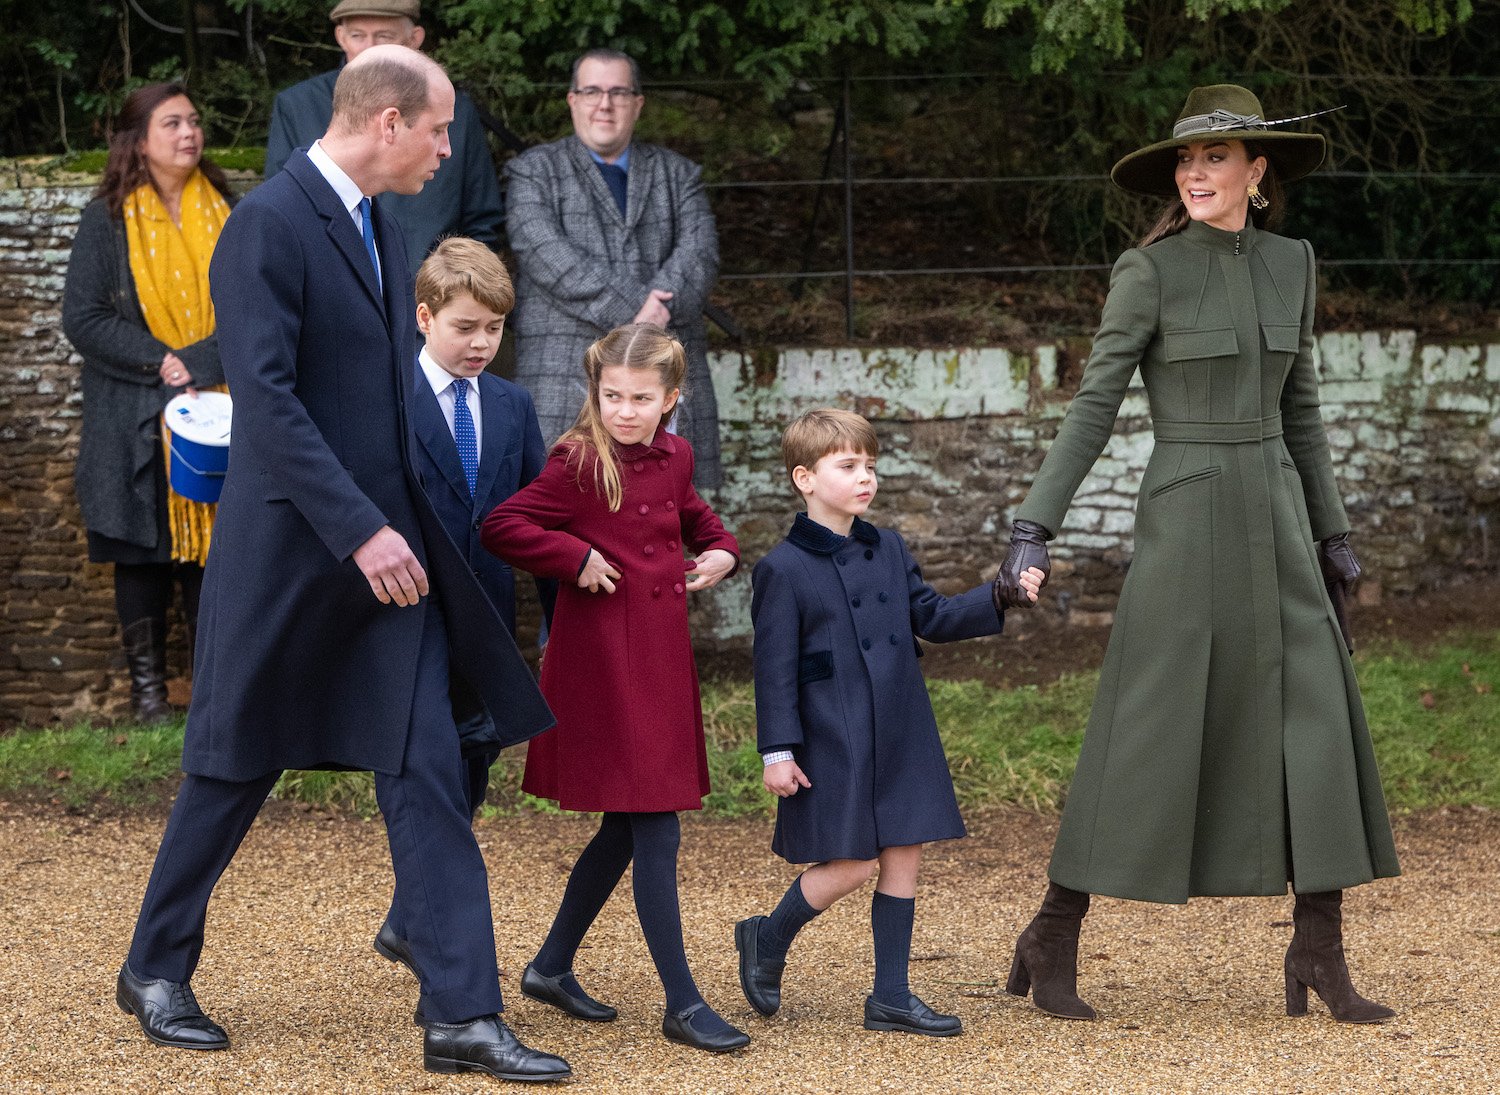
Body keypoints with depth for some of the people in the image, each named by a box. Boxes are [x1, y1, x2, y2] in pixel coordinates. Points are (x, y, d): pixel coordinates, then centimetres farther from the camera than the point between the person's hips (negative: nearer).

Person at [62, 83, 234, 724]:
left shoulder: (222, 213, 7)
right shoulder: (107, 220, -2)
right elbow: (83, 320, -7)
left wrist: (199, 363, -9)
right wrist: (161, 362, -16)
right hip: (138, 420, -2)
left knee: (214, 545, 1)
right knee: (143, 551, 3)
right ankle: (146, 683, 12)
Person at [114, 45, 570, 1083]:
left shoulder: (380, 226, 12)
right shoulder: (268, 226, -15)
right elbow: (267, 397, -22)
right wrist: (360, 531, -24)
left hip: (387, 547, 7)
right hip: (289, 549, -7)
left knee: (429, 774, -1)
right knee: (236, 767, 7)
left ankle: (463, 1015, -2)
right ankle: (157, 968, 27)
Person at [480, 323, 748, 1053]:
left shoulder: (672, 459, 9)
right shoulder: (580, 464, -12)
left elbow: (693, 517, 29)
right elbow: (501, 527, -16)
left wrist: (721, 551, 10)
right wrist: (576, 557, -19)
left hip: (660, 663, 8)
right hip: (603, 668, -8)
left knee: (625, 829, 15)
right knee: (656, 834, -8)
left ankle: (552, 968, 30)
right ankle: (682, 1005, -3)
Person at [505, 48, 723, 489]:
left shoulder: (678, 175, 18)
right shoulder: (533, 172, 9)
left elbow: (699, 253, 2)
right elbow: (548, 257, -8)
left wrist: (653, 316, -17)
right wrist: (630, 309, -18)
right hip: (567, 379, -3)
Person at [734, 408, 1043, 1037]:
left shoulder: (888, 551, 11)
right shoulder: (784, 569, -8)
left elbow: (932, 618, 14)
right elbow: (775, 667, -8)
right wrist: (778, 751, -11)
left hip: (900, 739, 6)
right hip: (833, 744, -6)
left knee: (903, 859, 5)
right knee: (848, 866, -6)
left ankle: (891, 997, 13)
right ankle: (767, 942, 19)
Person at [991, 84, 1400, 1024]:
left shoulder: (1290, 265, 9)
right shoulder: (1149, 270, -7)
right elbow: (1093, 407, -8)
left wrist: (1332, 531, 18)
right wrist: (1034, 532, -14)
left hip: (1274, 519, 5)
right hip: (1184, 516, -5)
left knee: (1319, 727, -1)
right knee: (1147, 735, -4)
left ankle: (1320, 954, 6)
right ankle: (1054, 940, 9)